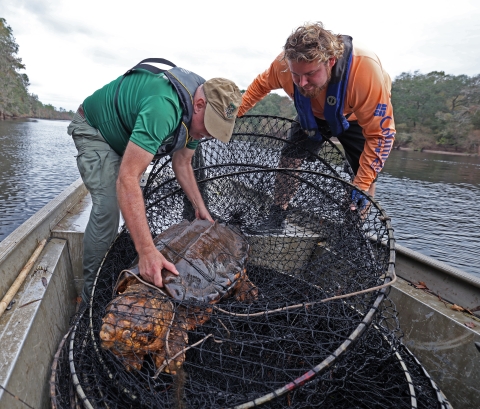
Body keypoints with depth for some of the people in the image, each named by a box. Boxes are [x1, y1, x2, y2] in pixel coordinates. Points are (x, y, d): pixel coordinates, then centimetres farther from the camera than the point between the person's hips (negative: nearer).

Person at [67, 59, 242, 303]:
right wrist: (147, 251, -52)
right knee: (108, 207, -23)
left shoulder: (196, 114, -14)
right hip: (93, 129, -8)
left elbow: (182, 164, -1)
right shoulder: (163, 108, -43)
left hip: (124, 136, 8)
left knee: (135, 206, 6)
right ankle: (91, 292, -7)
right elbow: (127, 178, -48)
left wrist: (200, 208, -8)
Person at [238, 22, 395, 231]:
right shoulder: (285, 62, -33)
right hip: (313, 116, 2)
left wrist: (361, 186, -36)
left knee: (367, 172, -13)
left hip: (356, 117, -2)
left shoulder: (366, 68, -42)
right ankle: (275, 218, 1)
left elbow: (380, 134, -34)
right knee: (289, 158, -12)